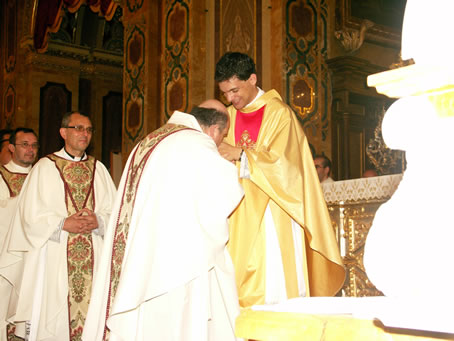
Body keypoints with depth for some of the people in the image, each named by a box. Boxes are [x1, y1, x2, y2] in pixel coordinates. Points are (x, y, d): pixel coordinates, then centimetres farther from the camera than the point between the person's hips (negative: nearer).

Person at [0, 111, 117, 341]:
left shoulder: (98, 169, 12)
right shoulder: (44, 167, 3)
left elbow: (114, 210, 8)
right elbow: (31, 214, -4)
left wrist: (98, 221, -12)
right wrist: (63, 224, -15)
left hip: (92, 258, 3)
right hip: (54, 257, -3)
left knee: (90, 312, 1)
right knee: (52, 318, -3)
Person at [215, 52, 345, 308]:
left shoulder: (279, 113, -4)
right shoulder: (229, 116, 13)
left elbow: (282, 164, -13)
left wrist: (241, 155, -17)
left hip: (273, 216, -5)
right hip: (241, 219, 5)